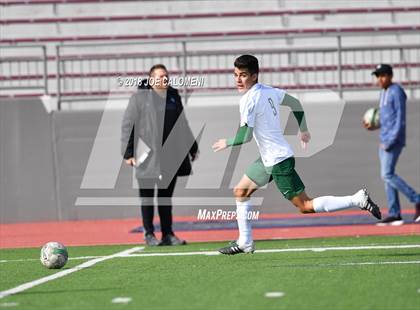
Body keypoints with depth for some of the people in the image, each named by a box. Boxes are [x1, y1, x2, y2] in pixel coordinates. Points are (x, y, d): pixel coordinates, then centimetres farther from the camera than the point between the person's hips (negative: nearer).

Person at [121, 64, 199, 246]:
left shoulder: (173, 96, 13)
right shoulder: (140, 98, -3)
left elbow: (182, 125, 22)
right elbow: (127, 125, -4)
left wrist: (192, 148, 23)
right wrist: (128, 153, -10)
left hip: (170, 156, 5)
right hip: (147, 157, -5)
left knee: (166, 196, 9)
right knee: (147, 196, 2)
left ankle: (168, 234, 14)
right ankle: (149, 234, 9)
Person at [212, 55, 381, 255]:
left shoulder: (248, 100, -19)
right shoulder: (268, 91, 6)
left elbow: (245, 136, -22)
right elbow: (295, 103, 19)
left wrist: (227, 143, -3)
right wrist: (303, 129, 30)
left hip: (278, 161, -10)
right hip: (268, 159, 10)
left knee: (305, 206, -6)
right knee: (240, 192, 16)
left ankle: (357, 200, -9)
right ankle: (245, 243, 21)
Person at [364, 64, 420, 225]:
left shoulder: (396, 92, -11)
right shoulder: (384, 93, 18)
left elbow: (400, 119, -16)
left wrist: (391, 141, -21)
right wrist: (373, 125, 9)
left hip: (394, 139, -10)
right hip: (385, 139, 10)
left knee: (387, 174, -15)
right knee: (387, 176, 7)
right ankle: (394, 214, 9)